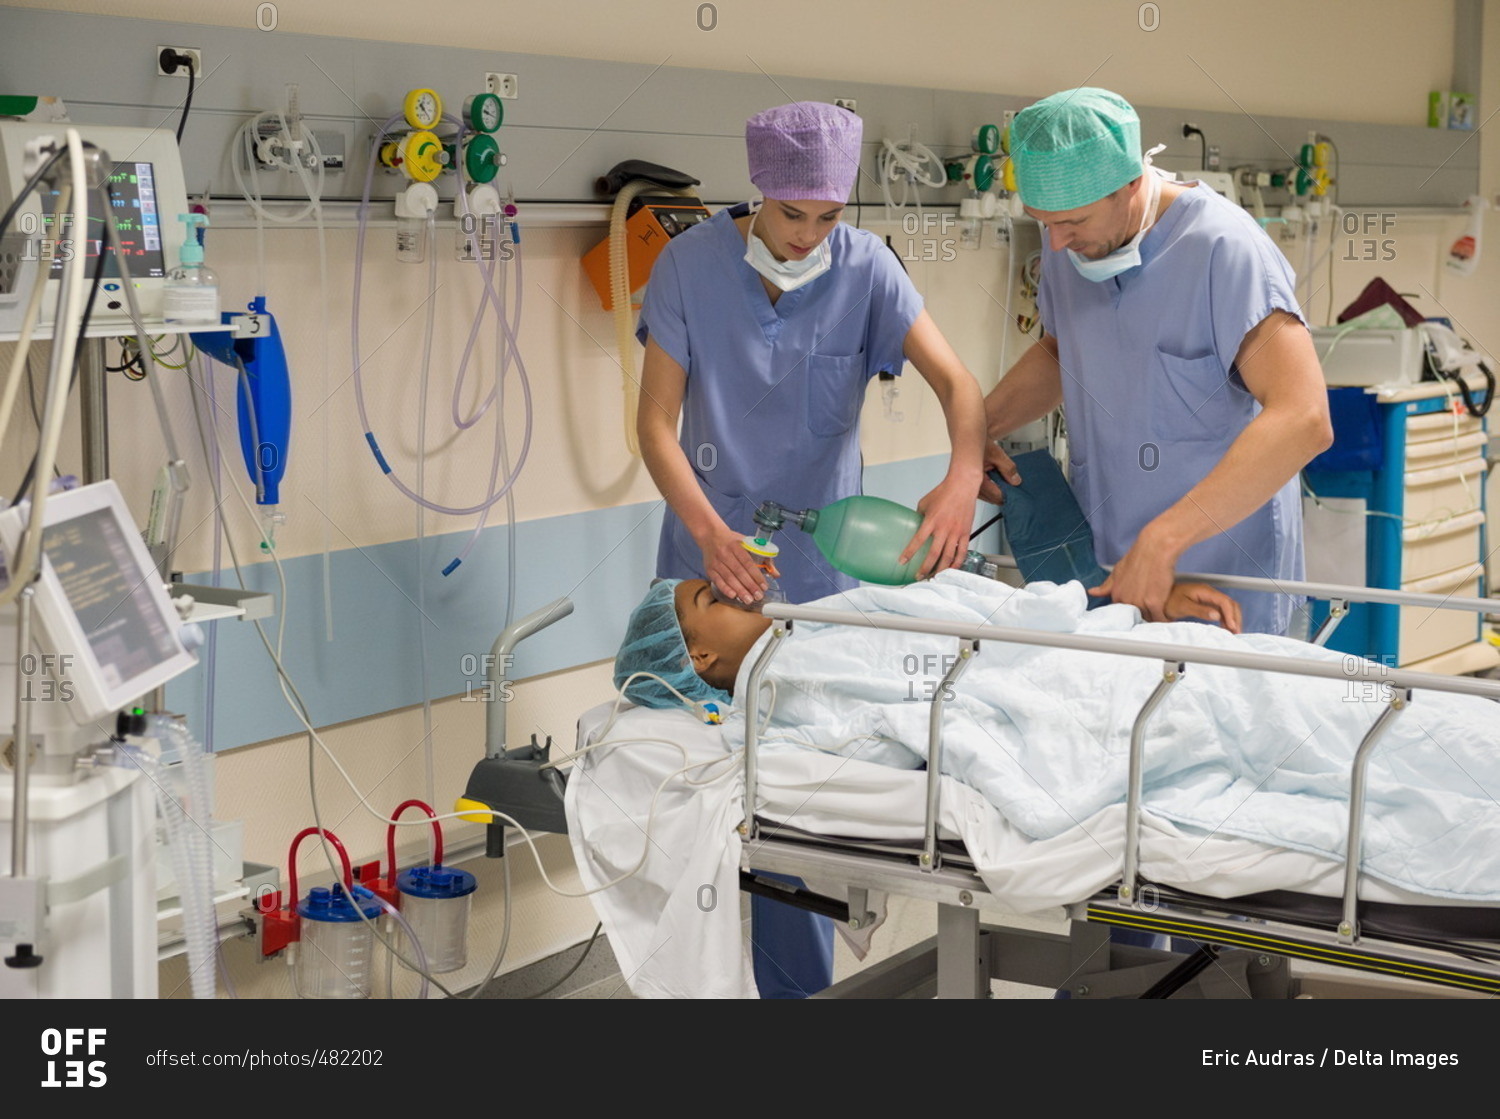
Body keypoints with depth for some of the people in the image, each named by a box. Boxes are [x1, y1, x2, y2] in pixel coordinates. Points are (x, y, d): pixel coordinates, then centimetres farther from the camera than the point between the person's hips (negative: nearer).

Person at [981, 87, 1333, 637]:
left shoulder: (1222, 248, -19)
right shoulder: (1068, 245, 4)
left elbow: (1303, 419, -30)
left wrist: (1161, 541, -34)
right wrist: (976, 428, 7)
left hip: (1222, 578, -6)